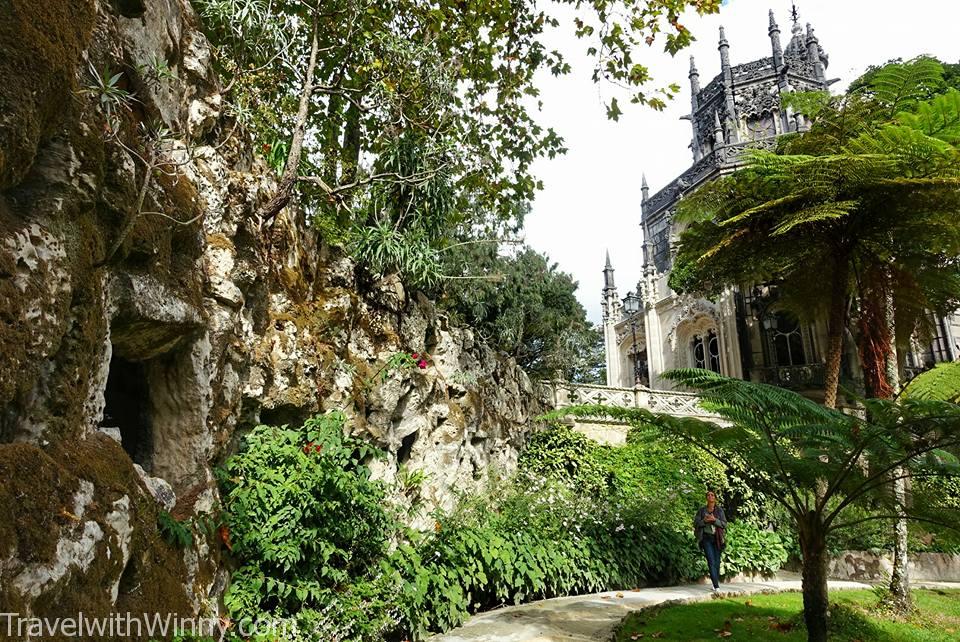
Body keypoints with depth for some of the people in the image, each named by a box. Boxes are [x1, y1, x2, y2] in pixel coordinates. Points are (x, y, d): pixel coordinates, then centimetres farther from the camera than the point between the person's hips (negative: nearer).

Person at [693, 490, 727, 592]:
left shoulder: (719, 510, 6)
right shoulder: (702, 510, 5)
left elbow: (724, 524, 0)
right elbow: (695, 523, 5)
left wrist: (715, 520, -16)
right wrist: (704, 520, -13)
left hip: (717, 538, 1)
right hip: (706, 538, -1)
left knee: (717, 562, 3)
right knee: (711, 561, -12)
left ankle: (716, 583, 18)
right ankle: (716, 586, -15)